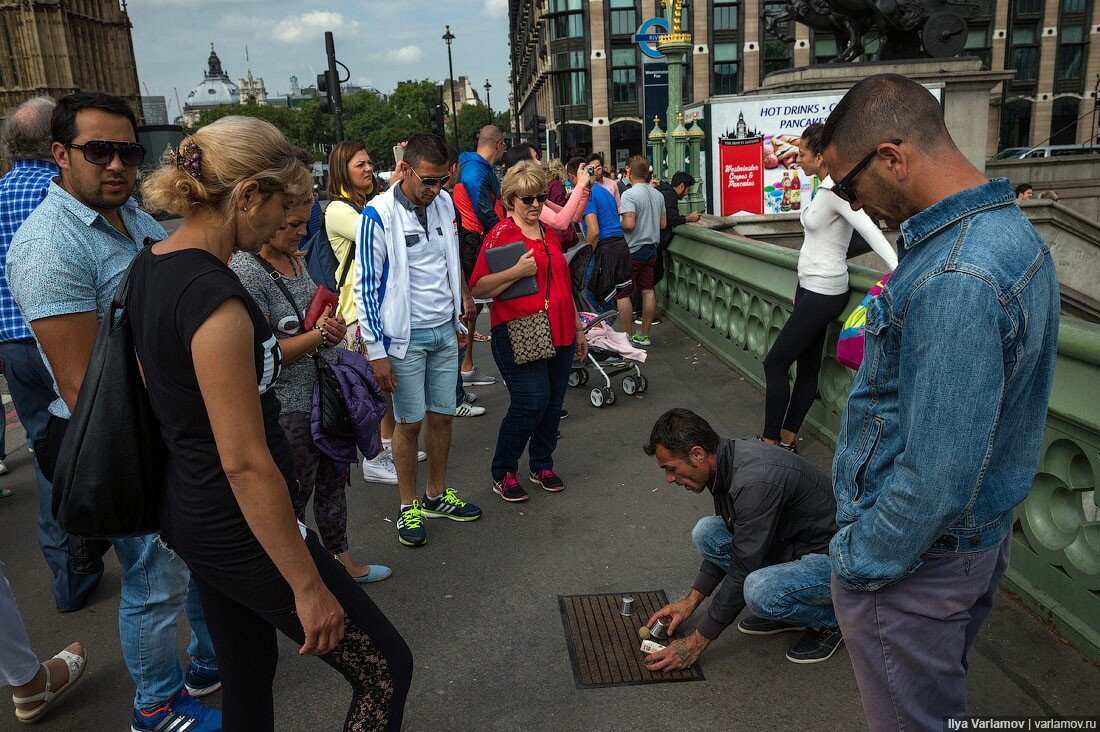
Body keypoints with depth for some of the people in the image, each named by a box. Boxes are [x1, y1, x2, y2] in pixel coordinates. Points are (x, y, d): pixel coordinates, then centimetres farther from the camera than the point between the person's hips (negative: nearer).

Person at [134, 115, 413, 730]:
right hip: (245, 533, -10)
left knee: (248, 679, 24)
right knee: (387, 671, 4)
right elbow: (246, 464, -25)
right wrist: (307, 586, -17)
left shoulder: (150, 266, 3)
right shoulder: (212, 294, -26)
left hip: (193, 513, 10)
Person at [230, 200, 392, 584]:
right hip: (290, 406, -8)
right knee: (295, 494, 10)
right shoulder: (246, 271, -20)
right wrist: (319, 334, -16)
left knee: (334, 480, 21)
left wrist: (333, 327, -2)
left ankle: (342, 562, 39)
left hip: (327, 392, 8)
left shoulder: (294, 258, 6)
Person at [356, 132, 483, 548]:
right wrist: (376, 351, -14)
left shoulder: (444, 203, 3)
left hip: (445, 332, 5)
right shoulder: (379, 214, -15)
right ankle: (408, 506, 21)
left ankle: (437, 495, 30)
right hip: (405, 337, -5)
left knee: (442, 416, 12)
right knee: (410, 422, 4)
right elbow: (365, 286, -13)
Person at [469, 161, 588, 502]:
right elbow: (477, 288, -11)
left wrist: (578, 328, 25)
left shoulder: (549, 233, 17)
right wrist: (517, 271, -21)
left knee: (553, 402, 10)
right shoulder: (501, 234, -5)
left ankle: (542, 466, 28)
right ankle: (503, 473, 8)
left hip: (559, 332, 7)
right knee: (531, 402, -11)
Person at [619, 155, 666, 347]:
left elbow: (629, 224, -23)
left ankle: (627, 336, 4)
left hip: (632, 250, -7)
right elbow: (663, 224, 11)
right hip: (651, 248, 7)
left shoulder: (629, 194, -16)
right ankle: (644, 335, 17)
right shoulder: (658, 194, 7)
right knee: (648, 290, 10)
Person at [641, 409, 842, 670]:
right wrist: (691, 601, 11)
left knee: (760, 591, -34)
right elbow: (726, 542, 12)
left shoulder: (754, 482, -33)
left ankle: (830, 619, -2)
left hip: (831, 559, -9)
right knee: (706, 532, -4)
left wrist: (697, 643, -16)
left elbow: (742, 571, -26)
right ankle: (786, 608, 7)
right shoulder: (726, 461, -3)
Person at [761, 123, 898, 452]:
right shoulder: (825, 188, 12)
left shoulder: (836, 191, -18)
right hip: (812, 288, 10)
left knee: (775, 363, -4)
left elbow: (871, 232, -28)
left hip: (822, 294, -10)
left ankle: (770, 441, 5)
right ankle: (787, 438, 23)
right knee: (807, 367, 14)